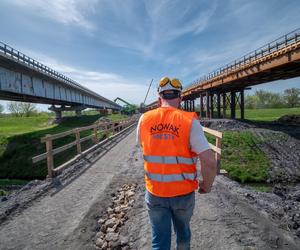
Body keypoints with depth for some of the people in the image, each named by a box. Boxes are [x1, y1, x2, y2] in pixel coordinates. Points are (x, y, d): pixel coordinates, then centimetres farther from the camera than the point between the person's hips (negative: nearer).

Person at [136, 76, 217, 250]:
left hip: (155, 192, 1)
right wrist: (207, 185, -3)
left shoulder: (144, 119, -8)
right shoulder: (189, 121, -18)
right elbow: (210, 162, -21)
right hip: (183, 192, -1)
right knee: (183, 229, 29)